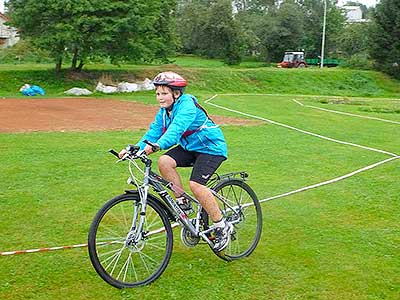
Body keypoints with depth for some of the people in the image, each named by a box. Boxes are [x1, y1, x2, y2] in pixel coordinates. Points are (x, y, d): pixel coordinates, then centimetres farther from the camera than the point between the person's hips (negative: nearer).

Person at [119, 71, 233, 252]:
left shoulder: (187, 105, -24)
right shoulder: (164, 111, 1)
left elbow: (176, 129, -41)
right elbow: (154, 132, -6)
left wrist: (158, 145, -57)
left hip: (211, 147, -8)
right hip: (190, 147, 8)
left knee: (196, 184, -23)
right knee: (164, 162, -17)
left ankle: (222, 226, -7)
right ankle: (183, 203, 0)